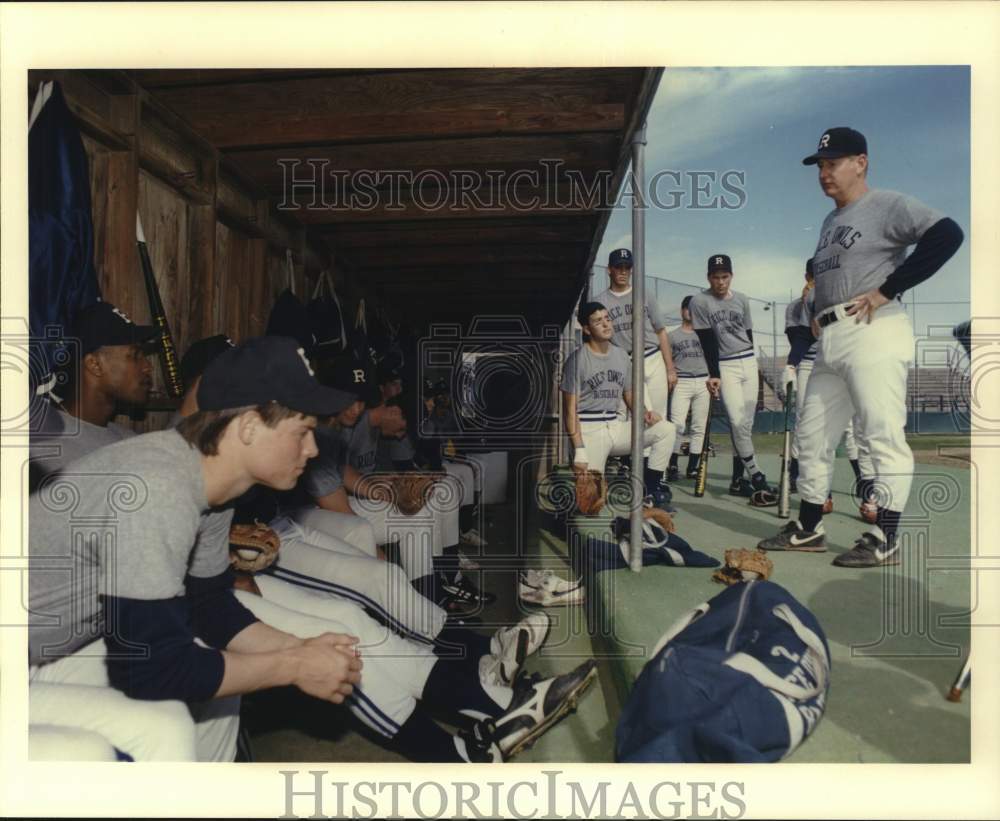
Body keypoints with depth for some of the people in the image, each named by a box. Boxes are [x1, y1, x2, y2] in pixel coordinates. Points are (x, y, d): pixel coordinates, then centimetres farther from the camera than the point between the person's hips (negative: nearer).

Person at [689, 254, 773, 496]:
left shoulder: (742, 300, 9)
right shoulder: (699, 302, -4)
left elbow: (748, 335, 14)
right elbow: (707, 343, -9)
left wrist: (749, 363, 14)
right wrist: (714, 375, -14)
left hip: (749, 363, 4)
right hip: (724, 366, -4)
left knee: (746, 423, 2)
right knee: (738, 421, -16)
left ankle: (738, 479, 9)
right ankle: (755, 475, -7)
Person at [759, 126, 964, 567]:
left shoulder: (887, 206, -2)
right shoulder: (830, 222, 23)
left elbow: (947, 234, -16)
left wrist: (885, 291, -17)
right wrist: (817, 313, 10)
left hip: (873, 333, -9)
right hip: (830, 340, 9)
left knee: (883, 435, -8)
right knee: (812, 434, 10)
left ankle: (884, 541, -2)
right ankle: (808, 529, 19)